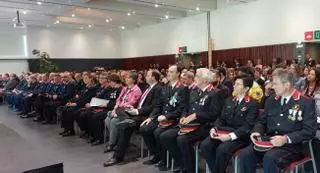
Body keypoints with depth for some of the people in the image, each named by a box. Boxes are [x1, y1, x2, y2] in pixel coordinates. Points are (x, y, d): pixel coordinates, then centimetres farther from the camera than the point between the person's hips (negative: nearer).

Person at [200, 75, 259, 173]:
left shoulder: (252, 105, -2)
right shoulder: (228, 101, 18)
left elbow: (248, 126, -13)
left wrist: (231, 136, -24)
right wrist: (214, 128, -5)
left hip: (239, 136, -5)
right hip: (224, 132, 6)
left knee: (222, 149, -33)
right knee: (204, 145, -20)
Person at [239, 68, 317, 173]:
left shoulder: (307, 103, -1)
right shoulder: (271, 101, 16)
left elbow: (310, 131, -8)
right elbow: (262, 121, 21)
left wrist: (286, 138, -22)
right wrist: (256, 131, -2)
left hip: (291, 146, -4)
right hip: (268, 142, 5)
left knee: (270, 157, -34)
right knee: (245, 154, -23)